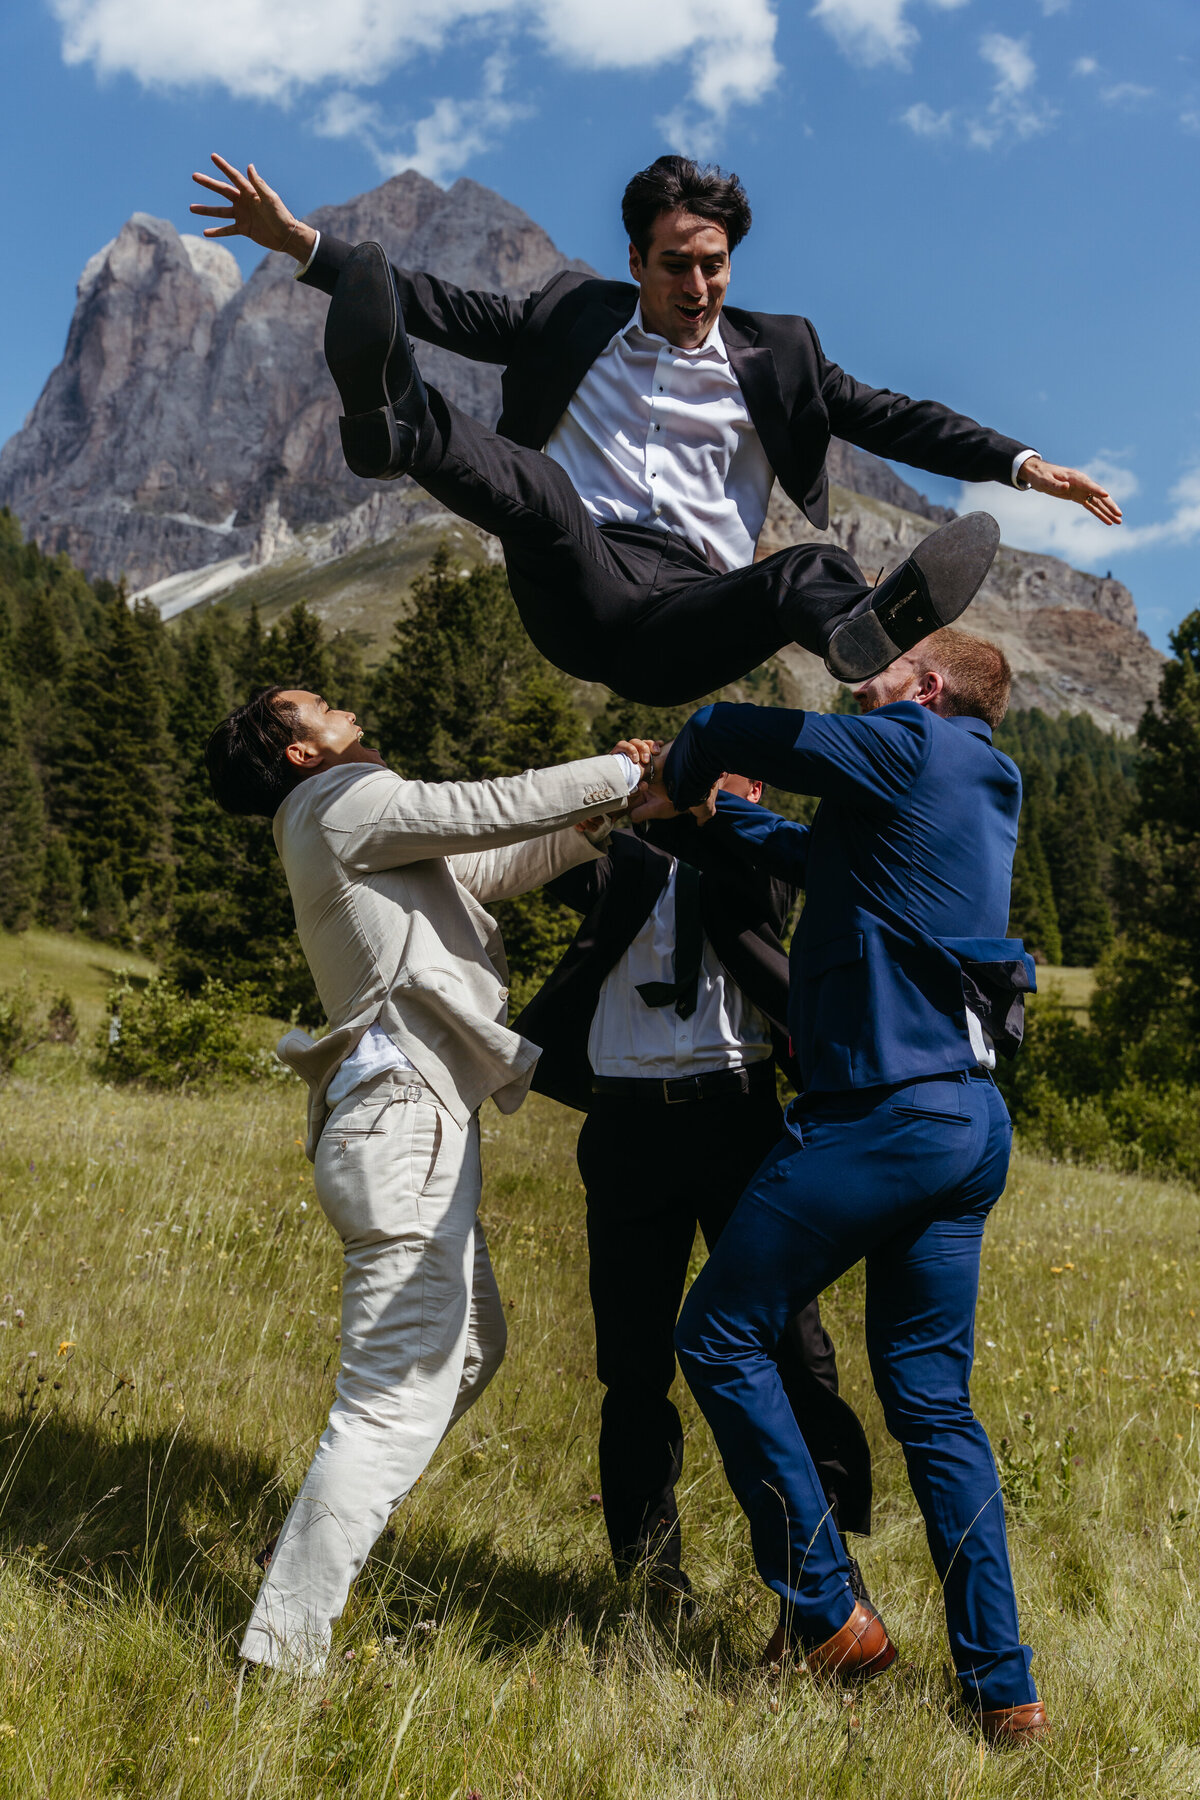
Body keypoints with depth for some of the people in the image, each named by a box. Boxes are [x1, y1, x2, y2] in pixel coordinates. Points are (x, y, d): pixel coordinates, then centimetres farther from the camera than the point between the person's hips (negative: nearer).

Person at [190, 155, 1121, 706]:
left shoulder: (775, 352, 20)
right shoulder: (575, 313, 19)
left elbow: (888, 417, 15)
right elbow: (449, 307, 15)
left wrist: (1020, 463, 5)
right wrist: (302, 241, 8)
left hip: (680, 621, 0)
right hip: (578, 583, 1)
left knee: (811, 570, -32)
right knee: (536, 480, -31)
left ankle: (868, 631, -65)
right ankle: (393, 425, -59)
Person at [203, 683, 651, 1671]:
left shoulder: (364, 827, 23)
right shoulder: (343, 802, -5)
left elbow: (504, 863, 26)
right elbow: (500, 808, -10)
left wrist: (604, 813, 14)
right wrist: (627, 770, 3)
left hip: (421, 1126, 11)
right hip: (406, 1127, -11)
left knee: (470, 1349, 25)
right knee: (398, 1398, -10)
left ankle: (319, 1539, 34)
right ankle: (282, 1655, -4)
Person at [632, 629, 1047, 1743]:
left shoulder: (912, 746, -6)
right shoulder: (979, 792, 20)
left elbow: (729, 732, -6)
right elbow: (817, 854, 30)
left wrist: (672, 783, 14)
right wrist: (714, 814, 31)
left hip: (881, 1113, -9)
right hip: (971, 1119, 9)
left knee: (719, 1338, 4)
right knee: (930, 1397, 13)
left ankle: (828, 1618, 9)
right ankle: (1003, 1690, 18)